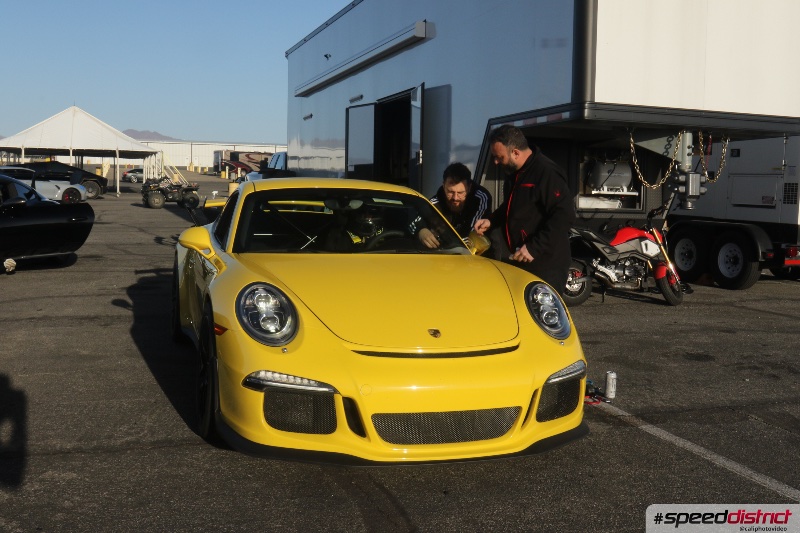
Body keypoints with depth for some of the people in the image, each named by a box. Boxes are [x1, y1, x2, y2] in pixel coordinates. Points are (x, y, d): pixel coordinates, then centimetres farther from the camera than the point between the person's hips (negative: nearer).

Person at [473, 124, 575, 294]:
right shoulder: (515, 174, 14)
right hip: (517, 261, 9)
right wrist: (491, 221, 11)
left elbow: (565, 216, -24)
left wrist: (534, 248, -26)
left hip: (545, 263, -9)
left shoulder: (547, 172, -17)